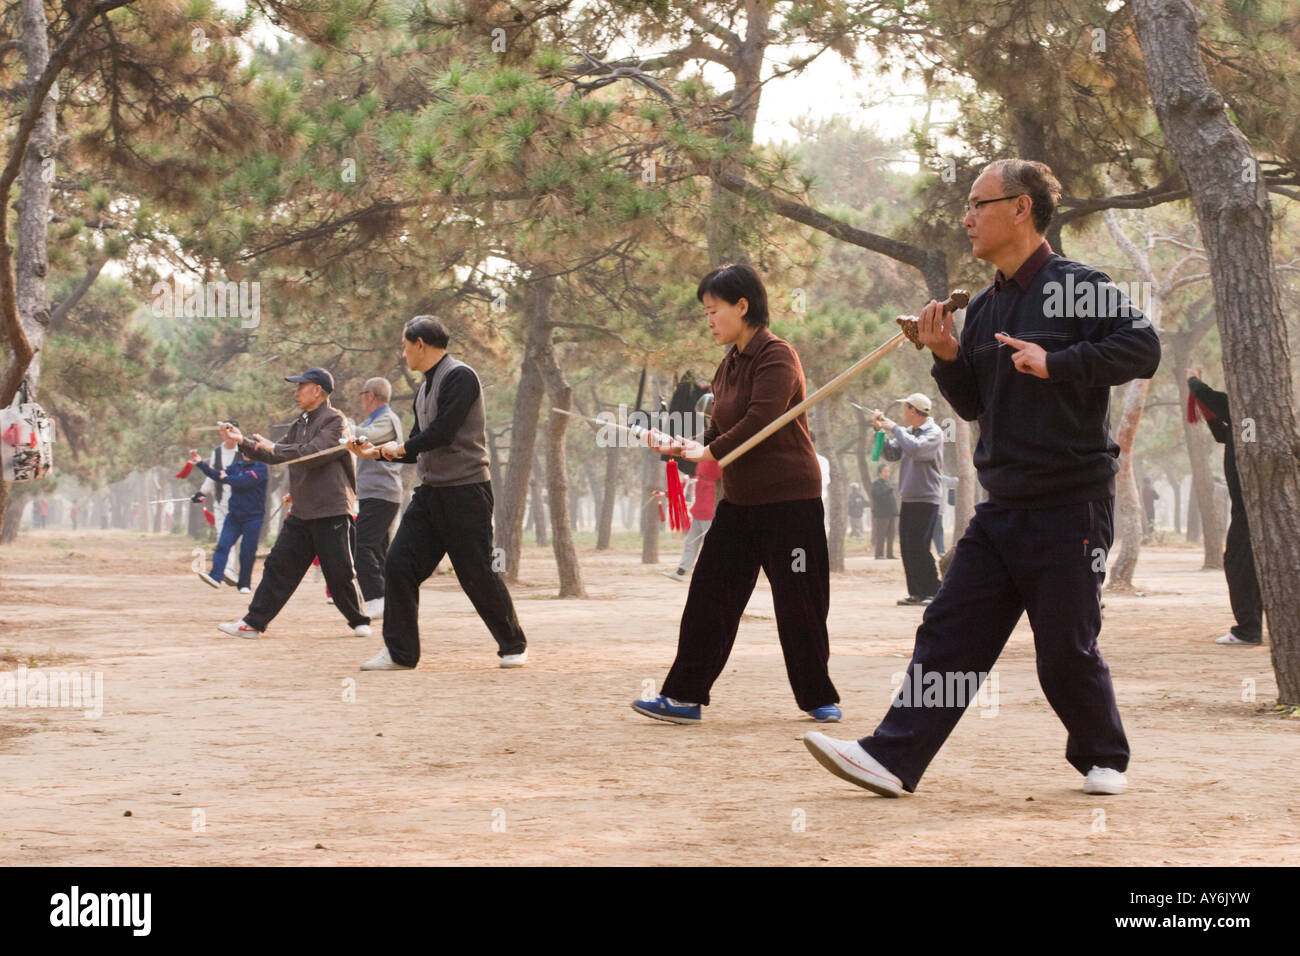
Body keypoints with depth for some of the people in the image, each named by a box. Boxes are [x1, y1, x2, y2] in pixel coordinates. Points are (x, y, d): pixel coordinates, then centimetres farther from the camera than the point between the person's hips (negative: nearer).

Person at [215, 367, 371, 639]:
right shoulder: (299, 424, 17)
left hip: (332, 511, -7)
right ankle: (253, 622, 4)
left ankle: (359, 620, 16)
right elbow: (275, 456, 23)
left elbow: (314, 453, -21)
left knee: (339, 572, -3)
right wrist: (242, 441, 15)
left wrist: (274, 447, -12)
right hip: (301, 513, 7)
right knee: (279, 565, 4)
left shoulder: (334, 420, -9)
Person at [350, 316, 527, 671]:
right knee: (399, 565, 0)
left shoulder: (460, 376, -11)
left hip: (465, 491, -9)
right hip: (430, 492, 9)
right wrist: (376, 452, 17)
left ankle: (513, 646, 13)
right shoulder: (424, 389, 18)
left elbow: (443, 432, -19)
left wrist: (401, 448, -5)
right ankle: (400, 652, 5)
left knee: (478, 574, -4)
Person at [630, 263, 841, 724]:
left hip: (789, 499, -8)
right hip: (738, 500, 9)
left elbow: (760, 421, -23)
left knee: (799, 605, 0)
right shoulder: (728, 365, 13)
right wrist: (689, 446, -3)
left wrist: (709, 451, -17)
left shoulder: (776, 355, -13)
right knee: (708, 597, 4)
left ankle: (819, 698, 14)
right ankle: (684, 696, 5)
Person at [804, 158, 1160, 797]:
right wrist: (947, 356, 1)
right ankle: (892, 758, -3)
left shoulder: (1077, 286, -7)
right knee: (948, 633, 0)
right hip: (1001, 509, 7)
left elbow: (1143, 349, -18)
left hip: (1071, 509, -7)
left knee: (1066, 651, 0)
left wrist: (1057, 362, -25)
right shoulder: (983, 309, 15)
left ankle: (1103, 757, 22)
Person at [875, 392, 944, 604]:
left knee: (918, 547, -13)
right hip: (908, 499, 8)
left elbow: (915, 449, -25)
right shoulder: (908, 432, 14)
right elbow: (892, 454, 14)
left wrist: (894, 428, -16)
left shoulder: (933, 432, -9)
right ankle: (916, 592, 11)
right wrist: (882, 430, 6)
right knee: (906, 548, 6)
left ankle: (933, 592, -6)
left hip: (926, 499, -8)